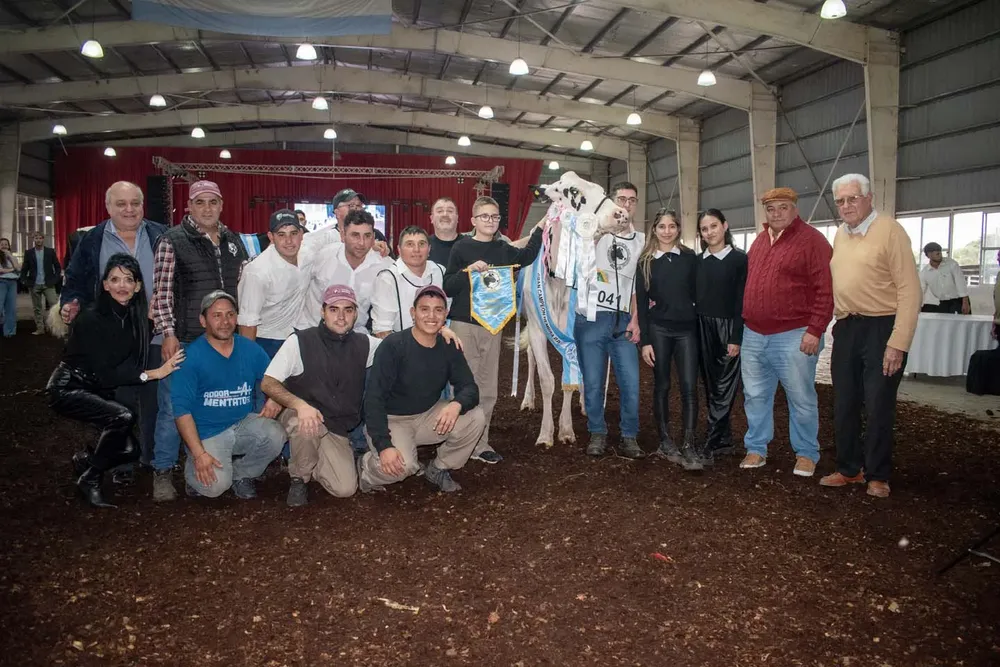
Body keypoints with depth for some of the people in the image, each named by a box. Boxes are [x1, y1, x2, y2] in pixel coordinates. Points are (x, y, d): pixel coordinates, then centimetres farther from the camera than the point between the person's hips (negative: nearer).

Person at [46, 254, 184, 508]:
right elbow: (105, 373, -26)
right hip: (69, 388, -6)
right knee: (122, 417, -30)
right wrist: (154, 373, -32)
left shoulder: (135, 316, -3)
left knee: (130, 450, -5)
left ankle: (86, 460, 26)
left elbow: (132, 360, -4)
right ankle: (89, 479, -10)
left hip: (100, 391, 6)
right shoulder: (92, 317, -23)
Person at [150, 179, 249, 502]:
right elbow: (161, 292, -8)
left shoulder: (233, 240, 10)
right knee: (173, 406, 2)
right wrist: (168, 334, -14)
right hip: (185, 339, -5)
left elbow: (244, 285, 17)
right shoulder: (173, 240, -4)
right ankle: (163, 472, 17)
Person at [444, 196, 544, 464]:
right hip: (464, 324, -4)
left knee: (488, 389, 9)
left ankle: (480, 443, 18)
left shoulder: (503, 249, 10)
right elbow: (448, 288, -6)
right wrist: (467, 270, -20)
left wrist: (539, 228, 3)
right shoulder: (462, 247, -2)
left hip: (493, 325, 4)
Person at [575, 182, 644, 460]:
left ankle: (629, 438, 14)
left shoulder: (641, 240, 13)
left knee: (631, 382, -1)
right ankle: (598, 434, 20)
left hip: (623, 321, 3)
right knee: (593, 382, 3)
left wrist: (635, 319, 4)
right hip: (591, 318, -2)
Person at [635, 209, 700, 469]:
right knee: (662, 386, 7)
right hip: (658, 330, 0)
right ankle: (665, 441, 16)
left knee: (689, 387, -6)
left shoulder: (690, 257, 5)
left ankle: (689, 446, -4)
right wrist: (644, 340, -4)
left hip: (687, 329, 0)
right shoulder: (646, 261, 4)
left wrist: (701, 326, 2)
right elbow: (641, 301, 2)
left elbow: (697, 293, 7)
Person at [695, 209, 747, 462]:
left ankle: (709, 446, -2)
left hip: (728, 329, -5)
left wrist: (736, 338, -13)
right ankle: (724, 440, 19)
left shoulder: (739, 258, -3)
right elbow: (693, 296, 12)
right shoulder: (697, 261, 11)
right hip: (703, 330, 5)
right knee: (711, 388, 8)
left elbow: (742, 300, -7)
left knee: (724, 389, -4)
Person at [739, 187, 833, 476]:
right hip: (753, 336, 6)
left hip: (793, 337, -6)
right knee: (755, 397, 11)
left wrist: (814, 330, -16)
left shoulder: (812, 240, -7)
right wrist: (742, 323, 14)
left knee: (801, 399, 5)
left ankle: (806, 454, 20)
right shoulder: (760, 241, 14)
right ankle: (756, 449, 24)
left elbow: (825, 290, -12)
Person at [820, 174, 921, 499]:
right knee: (844, 405, 13)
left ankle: (877, 476, 19)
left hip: (881, 328, -6)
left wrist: (898, 343, -19)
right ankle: (848, 469, 28)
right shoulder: (840, 235, 11)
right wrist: (838, 320, 7)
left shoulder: (890, 230, -11)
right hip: (846, 328, 6)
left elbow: (910, 291, -15)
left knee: (878, 408, 2)